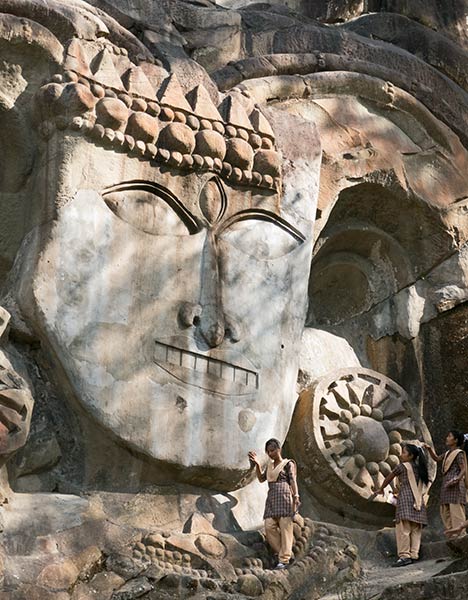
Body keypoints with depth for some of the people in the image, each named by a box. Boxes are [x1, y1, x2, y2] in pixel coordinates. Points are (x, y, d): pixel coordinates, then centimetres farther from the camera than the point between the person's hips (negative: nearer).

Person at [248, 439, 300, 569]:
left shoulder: (287, 464, 5)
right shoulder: (270, 465, 23)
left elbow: (293, 480, -3)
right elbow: (261, 478, 23)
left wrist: (296, 496, -15)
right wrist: (257, 464, 11)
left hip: (284, 496, -6)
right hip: (272, 497, 6)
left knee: (285, 527, -9)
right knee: (269, 526, -8)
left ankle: (284, 559, -11)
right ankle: (282, 552, 3)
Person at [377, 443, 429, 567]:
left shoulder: (402, 466, 0)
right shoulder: (419, 468, 17)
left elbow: (389, 478, 10)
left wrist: (381, 489, 27)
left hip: (406, 498, -7)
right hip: (418, 501, 7)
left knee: (403, 528, -11)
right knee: (416, 530, 5)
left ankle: (404, 556, -18)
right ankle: (414, 554, -1)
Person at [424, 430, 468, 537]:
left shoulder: (459, 453, -6)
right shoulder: (448, 453, 18)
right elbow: (437, 458, 29)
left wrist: (457, 479, -28)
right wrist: (429, 449, 14)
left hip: (455, 486, -9)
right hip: (446, 485, 9)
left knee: (456, 512, -12)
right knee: (445, 512, 7)